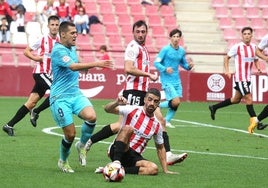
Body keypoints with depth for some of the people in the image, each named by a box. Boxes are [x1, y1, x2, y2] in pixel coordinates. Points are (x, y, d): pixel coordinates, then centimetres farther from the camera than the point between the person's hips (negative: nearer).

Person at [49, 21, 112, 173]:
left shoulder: (73, 48, 14)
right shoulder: (58, 51, -14)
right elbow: (73, 66, -28)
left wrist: (86, 66, 5)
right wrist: (96, 64, -34)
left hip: (75, 93, 7)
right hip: (60, 97, -7)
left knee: (91, 116, -22)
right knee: (70, 133, -7)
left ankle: (82, 145, 3)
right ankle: (63, 161, 20)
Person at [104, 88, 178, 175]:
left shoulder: (157, 125, 8)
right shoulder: (132, 110, -2)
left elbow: (160, 148, 19)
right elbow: (107, 109, -9)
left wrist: (165, 170, 13)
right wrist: (116, 103, -32)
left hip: (134, 157, 4)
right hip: (117, 151, -4)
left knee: (154, 168, -27)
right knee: (127, 128, -32)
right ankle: (116, 163, -41)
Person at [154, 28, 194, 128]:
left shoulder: (182, 51, 9)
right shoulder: (165, 49, -8)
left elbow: (184, 64, 21)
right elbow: (156, 63, -8)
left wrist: (189, 66, -2)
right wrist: (165, 69, -24)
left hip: (177, 81, 6)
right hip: (167, 80, -6)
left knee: (176, 104, 3)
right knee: (176, 102, -16)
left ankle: (167, 121, 19)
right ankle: (157, 105, 5)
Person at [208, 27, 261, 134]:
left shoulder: (254, 47, 7)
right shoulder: (237, 47, -9)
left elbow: (256, 60, 21)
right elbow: (227, 58, 0)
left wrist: (258, 69, 2)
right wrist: (227, 71, -10)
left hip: (247, 78, 7)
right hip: (240, 78, -7)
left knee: (236, 99, 17)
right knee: (248, 99, -12)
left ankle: (214, 108, 32)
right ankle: (254, 121, -8)